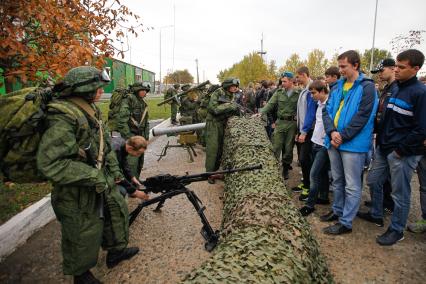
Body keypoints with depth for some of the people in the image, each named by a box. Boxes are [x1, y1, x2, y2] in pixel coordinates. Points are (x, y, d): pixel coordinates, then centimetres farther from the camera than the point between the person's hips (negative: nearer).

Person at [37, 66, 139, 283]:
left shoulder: (90, 111, 3)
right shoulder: (63, 118, -26)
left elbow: (104, 143, 14)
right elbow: (49, 163, -29)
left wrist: (114, 168, 8)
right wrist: (93, 176, -27)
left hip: (102, 182, 8)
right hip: (79, 191, -8)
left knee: (117, 211, 21)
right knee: (84, 235, 10)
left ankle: (116, 251, 45)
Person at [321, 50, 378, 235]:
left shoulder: (367, 87, -7)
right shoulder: (339, 86, 11)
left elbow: (362, 116, -15)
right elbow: (326, 110, 5)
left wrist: (342, 136, -15)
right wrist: (332, 132, -10)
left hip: (353, 144, -7)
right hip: (334, 141, 7)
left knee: (352, 185, 3)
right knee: (337, 181, 18)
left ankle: (345, 222, 12)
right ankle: (337, 211, 35)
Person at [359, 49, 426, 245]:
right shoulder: (395, 89, 10)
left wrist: (401, 149, -15)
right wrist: (381, 139, 10)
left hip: (403, 153, -8)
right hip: (384, 148, 8)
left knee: (400, 193, 5)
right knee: (373, 181, 18)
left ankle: (397, 230, 23)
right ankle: (376, 215, 38)